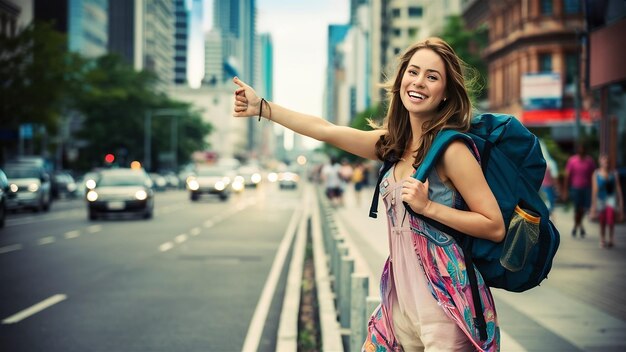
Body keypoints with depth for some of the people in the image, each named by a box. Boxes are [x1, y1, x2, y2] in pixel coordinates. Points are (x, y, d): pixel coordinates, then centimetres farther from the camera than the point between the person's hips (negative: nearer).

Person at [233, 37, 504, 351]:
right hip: (403, 296, 7)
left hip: (445, 302, -7)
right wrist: (261, 107, 8)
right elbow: (327, 130, 9)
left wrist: (427, 206, -21)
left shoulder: (452, 149, -15)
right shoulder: (395, 142, 6)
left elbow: (496, 227, -15)